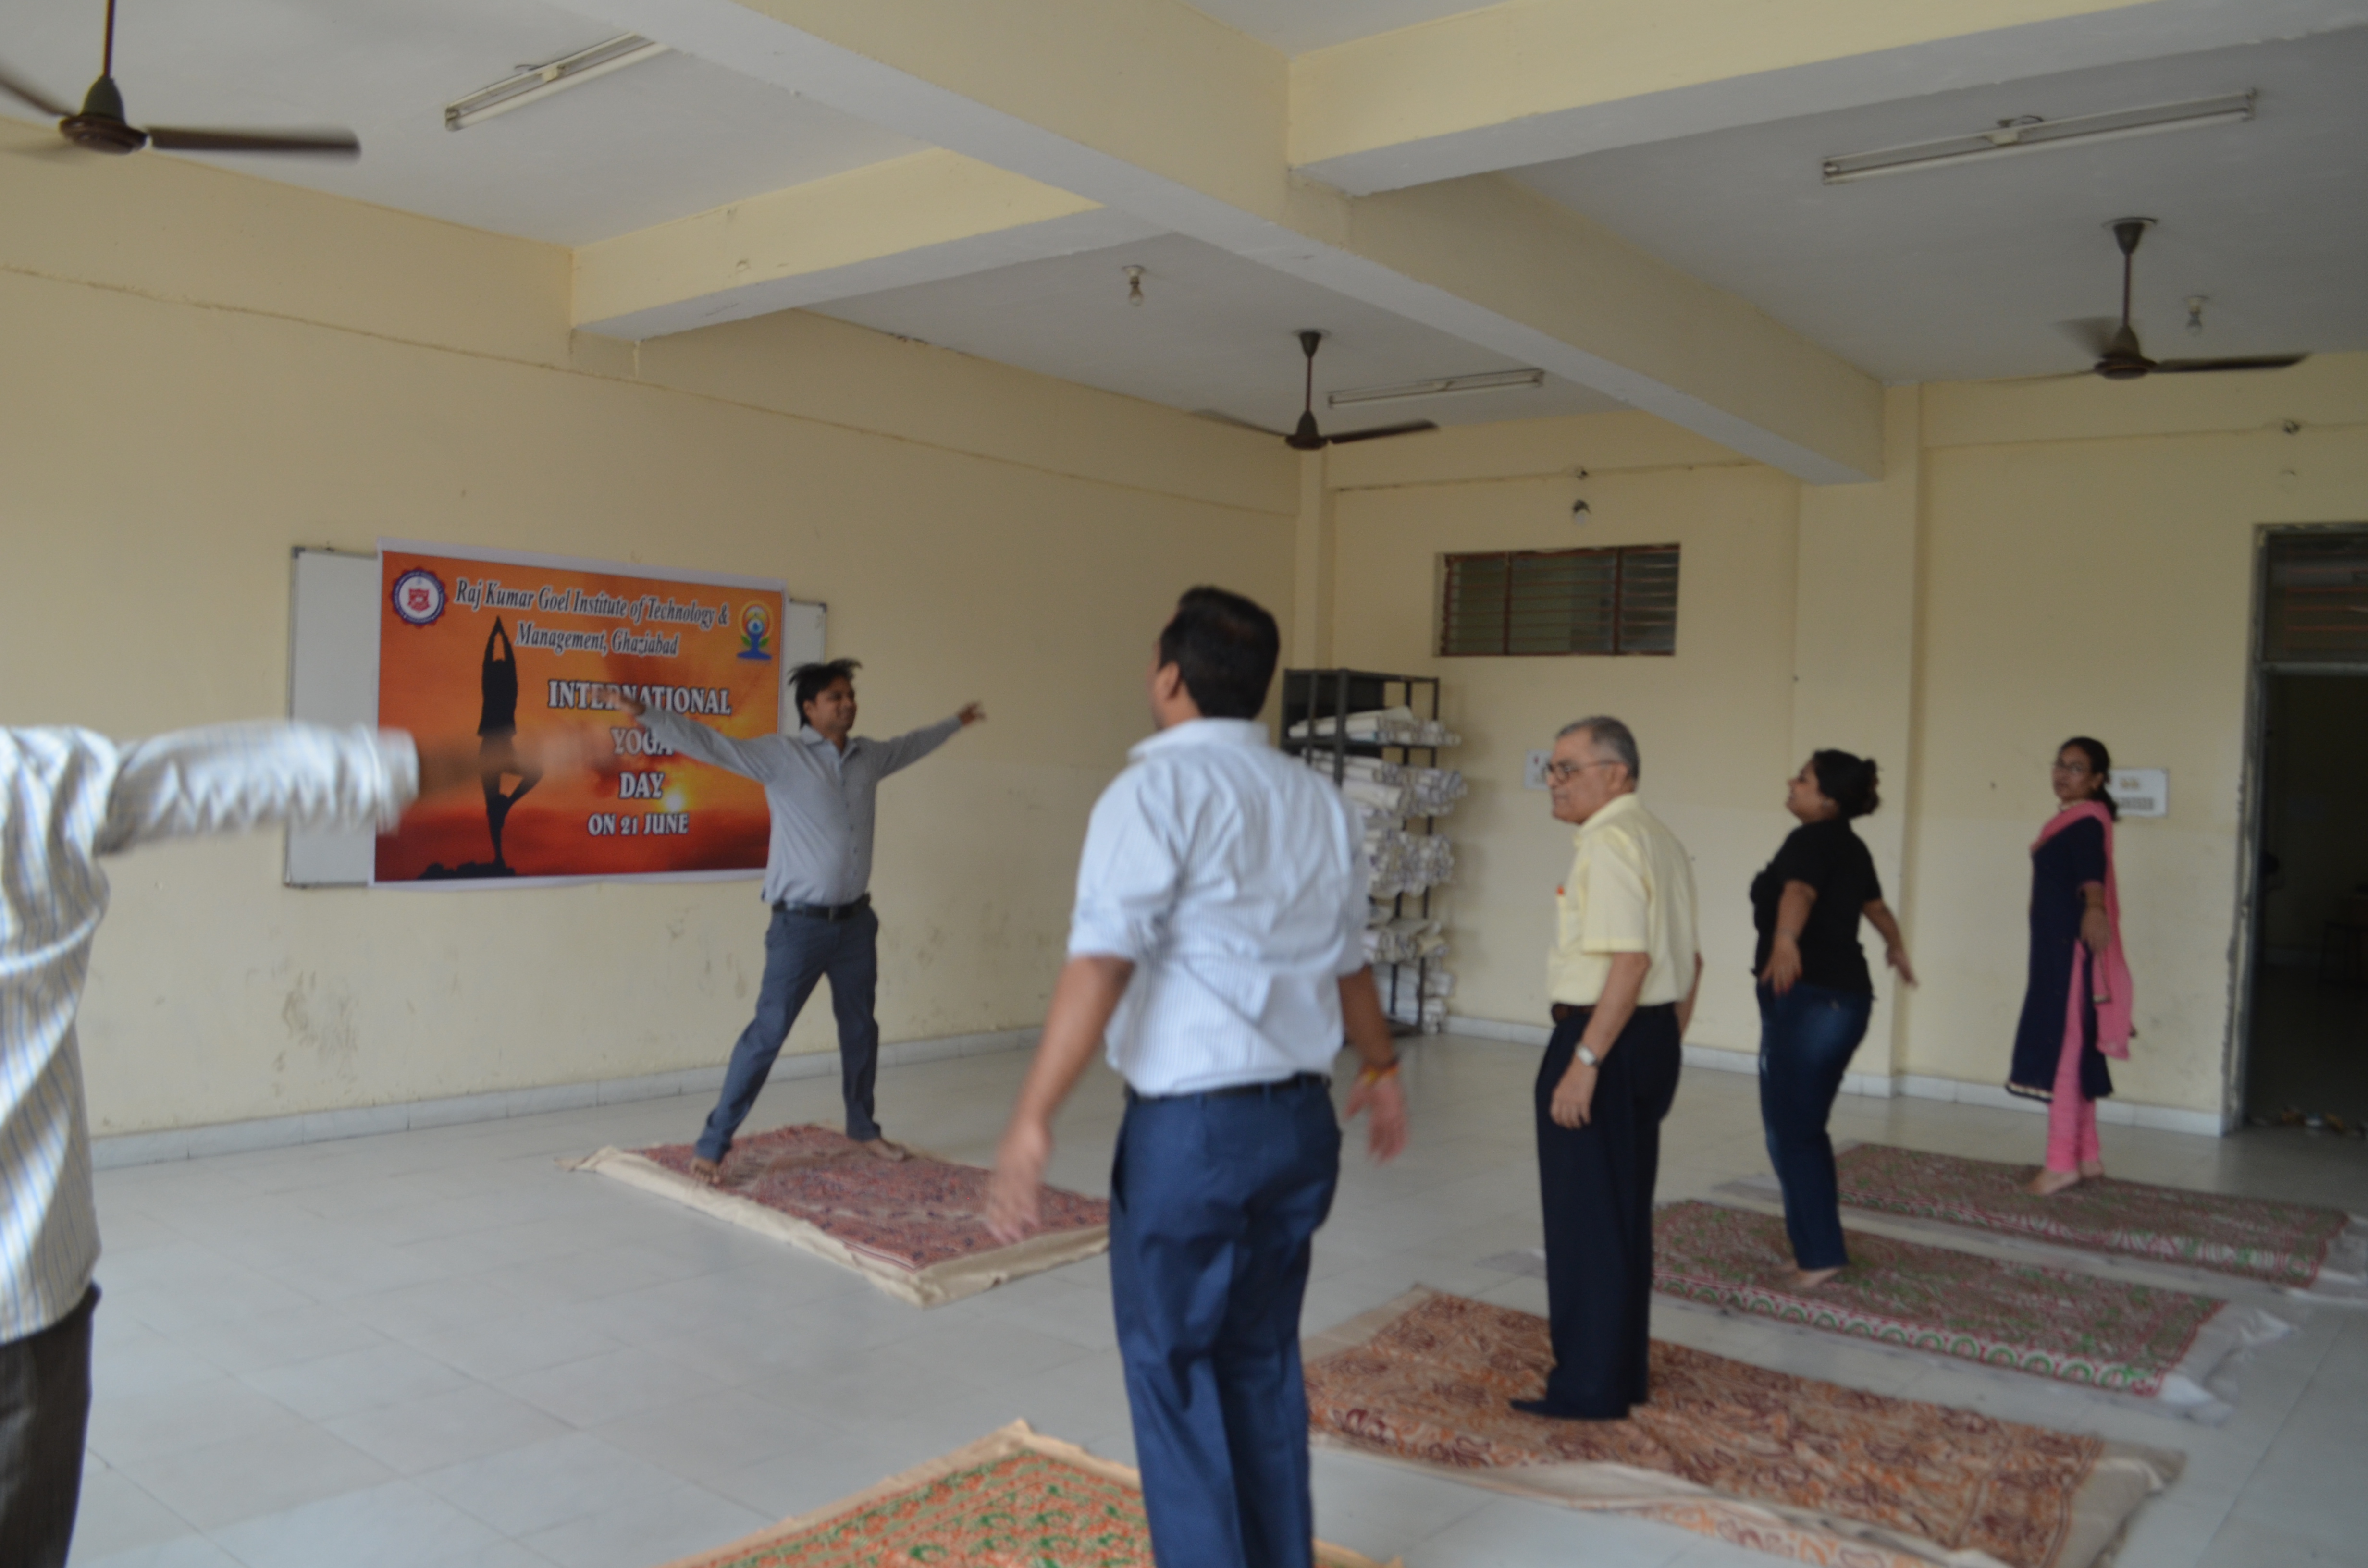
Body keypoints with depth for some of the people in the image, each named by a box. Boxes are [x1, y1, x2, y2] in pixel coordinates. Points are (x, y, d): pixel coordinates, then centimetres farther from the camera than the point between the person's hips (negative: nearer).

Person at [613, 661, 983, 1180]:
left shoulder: (869, 755, 8)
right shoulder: (780, 754, -9)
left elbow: (912, 745, 29)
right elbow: (710, 744, -17)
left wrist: (956, 723, 43)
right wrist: (645, 714, -29)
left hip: (856, 921, 6)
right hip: (801, 924, -6)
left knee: (861, 1028, 17)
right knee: (768, 1031, -8)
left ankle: (863, 1127, 36)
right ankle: (713, 1144, 0)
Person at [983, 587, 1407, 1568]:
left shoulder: (1158, 789, -12)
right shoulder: (1320, 801, 9)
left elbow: (1103, 962, -22)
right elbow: (1347, 959, 21)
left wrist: (1034, 1119, -22)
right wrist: (1380, 1065, 36)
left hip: (1190, 1125, -6)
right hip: (1300, 1119, 7)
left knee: (1173, 1370, 8)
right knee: (1263, 1361, 18)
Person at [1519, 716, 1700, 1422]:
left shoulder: (1609, 841, -17)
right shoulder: (1662, 841, 14)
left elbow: (1630, 960, -26)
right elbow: (1689, 961, 17)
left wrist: (1584, 1061, -25)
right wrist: (1666, 1045, 21)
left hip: (1606, 1043, -10)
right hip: (1654, 1043, 10)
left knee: (1586, 1216, 1)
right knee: (1627, 1215, 18)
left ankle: (1590, 1386, 10)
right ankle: (1624, 1370, 29)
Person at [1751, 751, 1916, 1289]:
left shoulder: (1811, 841, -12)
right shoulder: (1850, 847, 16)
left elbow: (1800, 892, -34)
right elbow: (1875, 904, 34)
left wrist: (1784, 941, -54)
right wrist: (1896, 948, 54)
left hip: (1807, 998, -10)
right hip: (1844, 996, 10)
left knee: (1790, 1130, -4)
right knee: (1804, 1128, 16)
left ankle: (1820, 1254, -1)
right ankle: (1817, 1246, 23)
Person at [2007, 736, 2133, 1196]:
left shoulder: (2087, 820, -13)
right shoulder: (2069, 820, 16)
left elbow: (2092, 871, -30)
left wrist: (2094, 909, -45)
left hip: (2072, 948, -10)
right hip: (2056, 948, 10)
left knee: (2063, 1048, -7)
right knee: (2071, 1050, 14)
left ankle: (2063, 1163, -3)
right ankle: (2088, 1156, 22)